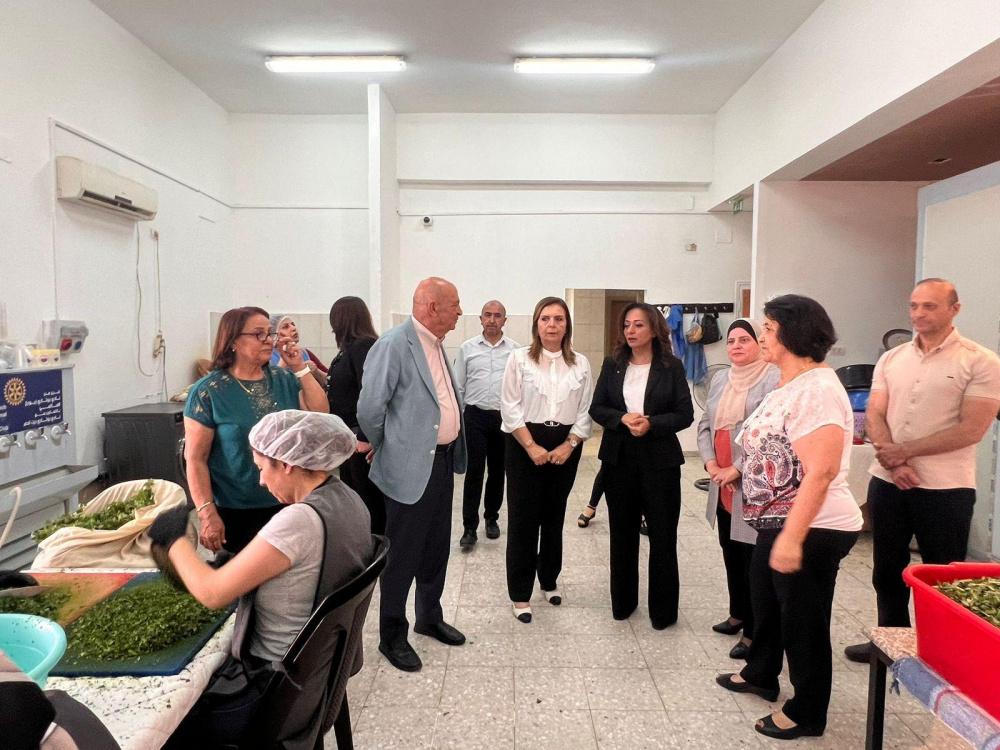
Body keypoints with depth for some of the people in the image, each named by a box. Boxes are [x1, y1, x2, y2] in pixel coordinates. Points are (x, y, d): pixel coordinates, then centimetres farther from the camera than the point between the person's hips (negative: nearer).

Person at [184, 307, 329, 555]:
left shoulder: (284, 379, 2)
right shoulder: (208, 392, -10)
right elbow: (195, 459, -10)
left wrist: (300, 369, -10)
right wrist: (208, 514, -16)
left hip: (289, 504, 4)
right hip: (237, 513, -4)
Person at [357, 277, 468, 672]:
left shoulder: (436, 344, 10)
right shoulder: (394, 344, -18)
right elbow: (370, 407, -15)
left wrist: (454, 450, 15)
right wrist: (384, 448, 0)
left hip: (442, 461, 8)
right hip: (410, 466, -8)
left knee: (436, 549, 20)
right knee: (402, 556, 6)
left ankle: (430, 617, 39)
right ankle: (392, 636, 23)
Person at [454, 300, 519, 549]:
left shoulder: (514, 349, 2)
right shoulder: (468, 348, 3)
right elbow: (458, 386, 5)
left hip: (505, 417, 1)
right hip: (475, 416, -1)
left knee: (497, 471, 12)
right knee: (474, 471, -3)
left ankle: (491, 518, 29)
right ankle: (469, 527, 5)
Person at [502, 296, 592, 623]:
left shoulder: (581, 364, 5)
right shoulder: (519, 358, -4)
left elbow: (585, 411, 5)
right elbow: (510, 407, -7)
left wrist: (569, 445, -7)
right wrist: (532, 446, -13)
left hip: (565, 446, 3)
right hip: (525, 445, -3)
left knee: (554, 516, 15)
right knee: (523, 519, 0)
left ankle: (549, 580, 33)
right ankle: (520, 594, 11)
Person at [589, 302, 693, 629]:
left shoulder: (671, 366, -3)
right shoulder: (612, 365, 3)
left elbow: (685, 414, -5)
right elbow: (596, 408, 2)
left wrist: (651, 424, -20)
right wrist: (623, 418, -16)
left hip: (660, 461, -2)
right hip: (619, 459, 3)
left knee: (662, 536, 5)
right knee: (622, 532, 13)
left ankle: (663, 610, 21)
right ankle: (622, 602, 29)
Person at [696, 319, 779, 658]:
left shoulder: (773, 379, -11)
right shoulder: (720, 381, 13)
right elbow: (705, 424, 14)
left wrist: (737, 468, -15)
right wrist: (710, 463, -1)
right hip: (723, 484, 7)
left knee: (753, 556, -2)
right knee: (730, 552, 17)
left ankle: (753, 632, 10)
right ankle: (738, 614, 35)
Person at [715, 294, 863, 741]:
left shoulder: (817, 390, -23)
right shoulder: (788, 386, 9)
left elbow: (821, 472, -30)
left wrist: (792, 537, -31)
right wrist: (739, 470, 19)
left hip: (812, 530, -10)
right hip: (777, 523, 10)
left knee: (803, 620, 7)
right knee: (766, 602, 26)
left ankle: (807, 713, 28)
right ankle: (761, 674, 48)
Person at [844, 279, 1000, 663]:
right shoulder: (891, 359, 8)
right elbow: (874, 416, 3)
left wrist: (905, 451, -15)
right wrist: (892, 463, -13)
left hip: (945, 488, -5)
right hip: (887, 482, 5)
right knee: (887, 570, 16)